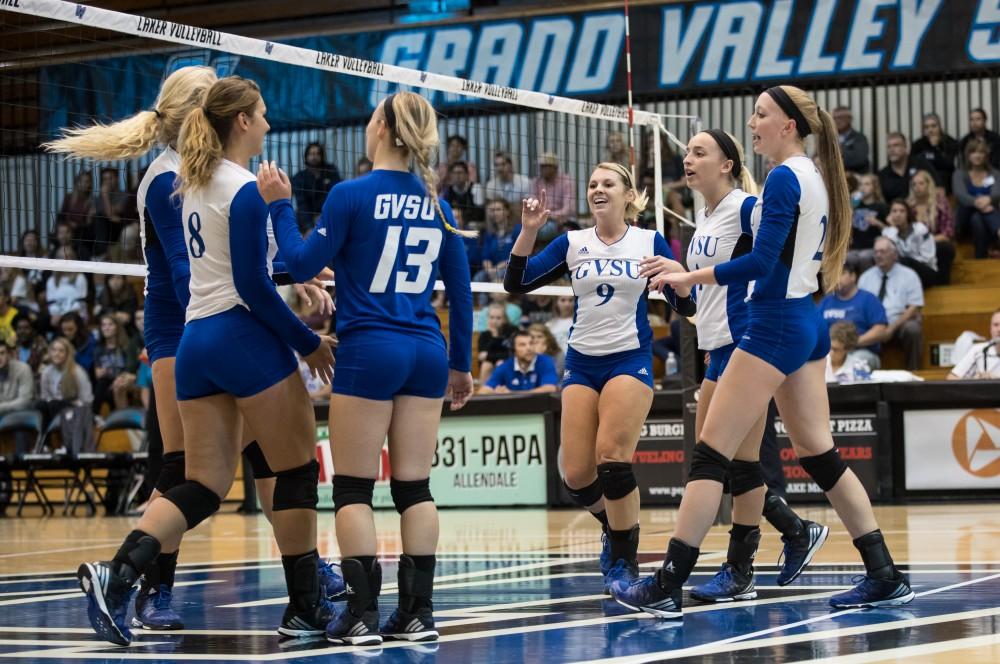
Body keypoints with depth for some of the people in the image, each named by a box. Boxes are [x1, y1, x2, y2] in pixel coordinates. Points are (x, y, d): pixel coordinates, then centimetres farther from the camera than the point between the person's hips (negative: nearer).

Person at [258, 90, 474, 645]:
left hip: (368, 352, -5)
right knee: (414, 486, 8)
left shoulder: (351, 195, -9)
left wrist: (278, 205, 8)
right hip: (425, 353, 5)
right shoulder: (436, 204, 7)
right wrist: (461, 364, 20)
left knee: (353, 489, 1)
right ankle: (417, 613, 7)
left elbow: (302, 263, -3)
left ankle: (361, 615, -4)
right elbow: (461, 292, 11)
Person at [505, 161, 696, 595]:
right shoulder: (572, 243, 6)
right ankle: (614, 527, 28)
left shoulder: (650, 242, 1)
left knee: (611, 459, -19)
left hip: (630, 359, -3)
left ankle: (625, 562, -5)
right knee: (575, 474, -3)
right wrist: (529, 231, -14)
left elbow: (685, 306, 0)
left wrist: (680, 282, -22)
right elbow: (516, 283, -2)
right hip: (582, 363, 3)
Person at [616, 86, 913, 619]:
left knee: (711, 454, -8)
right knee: (818, 454, 13)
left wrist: (690, 277, -18)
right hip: (808, 324, 10)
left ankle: (666, 588, -8)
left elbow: (762, 261, -22)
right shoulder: (815, 177, 14)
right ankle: (885, 578, 11)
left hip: (775, 324, -10)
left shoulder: (784, 178, -14)